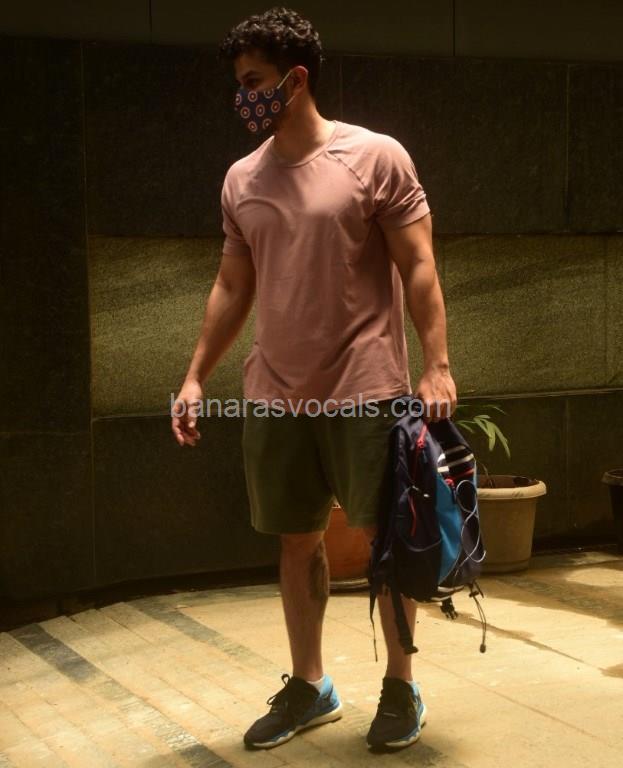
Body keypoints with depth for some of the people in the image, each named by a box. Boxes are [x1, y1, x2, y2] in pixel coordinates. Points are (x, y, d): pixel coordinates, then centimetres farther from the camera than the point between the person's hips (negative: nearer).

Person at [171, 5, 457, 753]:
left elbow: (418, 268, -7)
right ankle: (308, 686, 27)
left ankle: (401, 687, 22)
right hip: (275, 396, 5)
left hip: (364, 390, -4)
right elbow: (232, 287, 14)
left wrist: (437, 366, -15)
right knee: (297, 541, 12)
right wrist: (195, 375, 10)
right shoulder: (241, 179, 9)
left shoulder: (376, 157, -6)